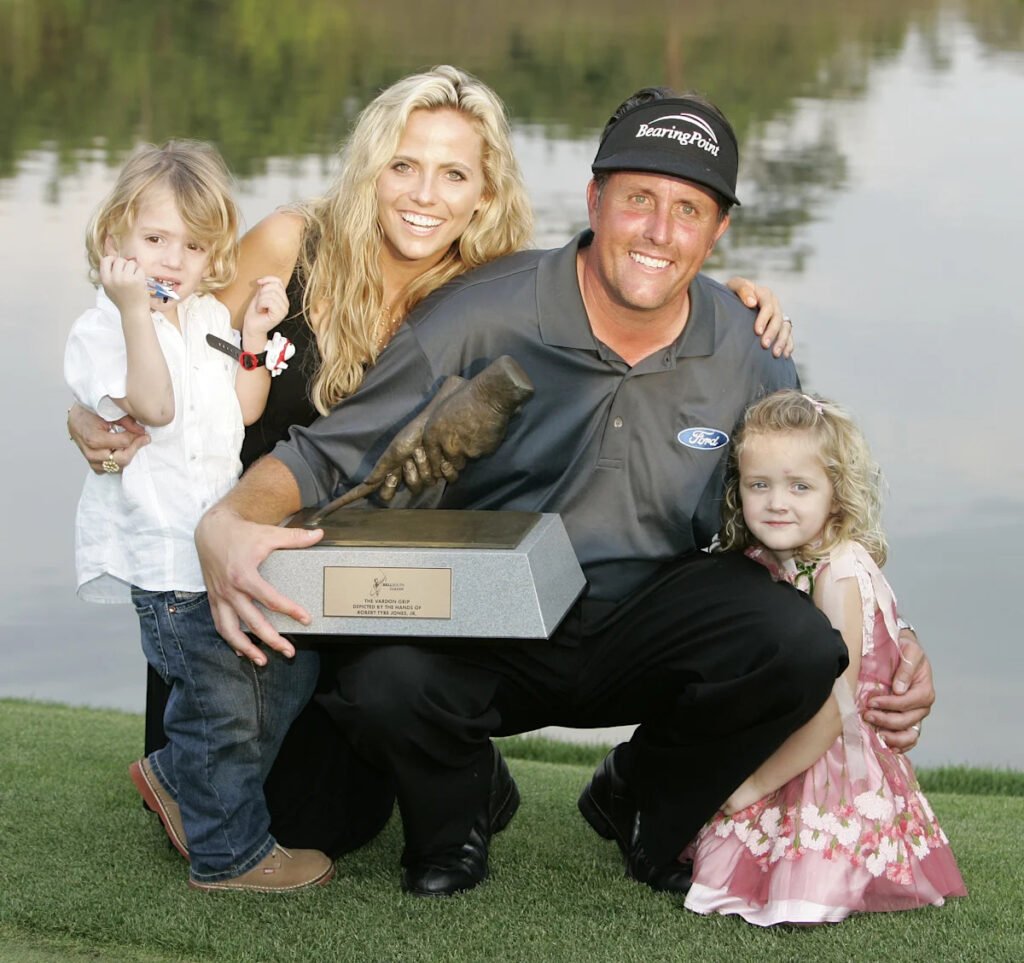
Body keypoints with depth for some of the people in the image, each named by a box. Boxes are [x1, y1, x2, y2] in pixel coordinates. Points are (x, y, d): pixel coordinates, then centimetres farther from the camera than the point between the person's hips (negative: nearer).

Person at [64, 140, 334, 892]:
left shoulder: (209, 317, 14)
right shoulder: (103, 329, -11)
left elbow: (244, 409, 15)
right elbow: (154, 405, -26)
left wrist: (255, 338, 2)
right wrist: (136, 311, -33)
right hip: (161, 551, -8)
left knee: (291, 667, 14)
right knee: (221, 699, -5)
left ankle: (175, 776, 27)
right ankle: (230, 853, 9)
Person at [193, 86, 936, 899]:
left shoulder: (748, 357, -3)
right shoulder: (485, 315, -13)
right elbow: (326, 453, -10)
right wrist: (229, 523, -32)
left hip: (643, 632, 2)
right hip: (485, 635, -2)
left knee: (800, 644, -27)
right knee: (381, 678, -35)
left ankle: (641, 805, 7)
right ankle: (464, 805, 6)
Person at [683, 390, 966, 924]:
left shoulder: (840, 572, -19)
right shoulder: (762, 563, 2)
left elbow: (833, 711, -21)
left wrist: (753, 783, -16)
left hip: (835, 765, -7)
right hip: (766, 761, 7)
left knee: (803, 899, -18)